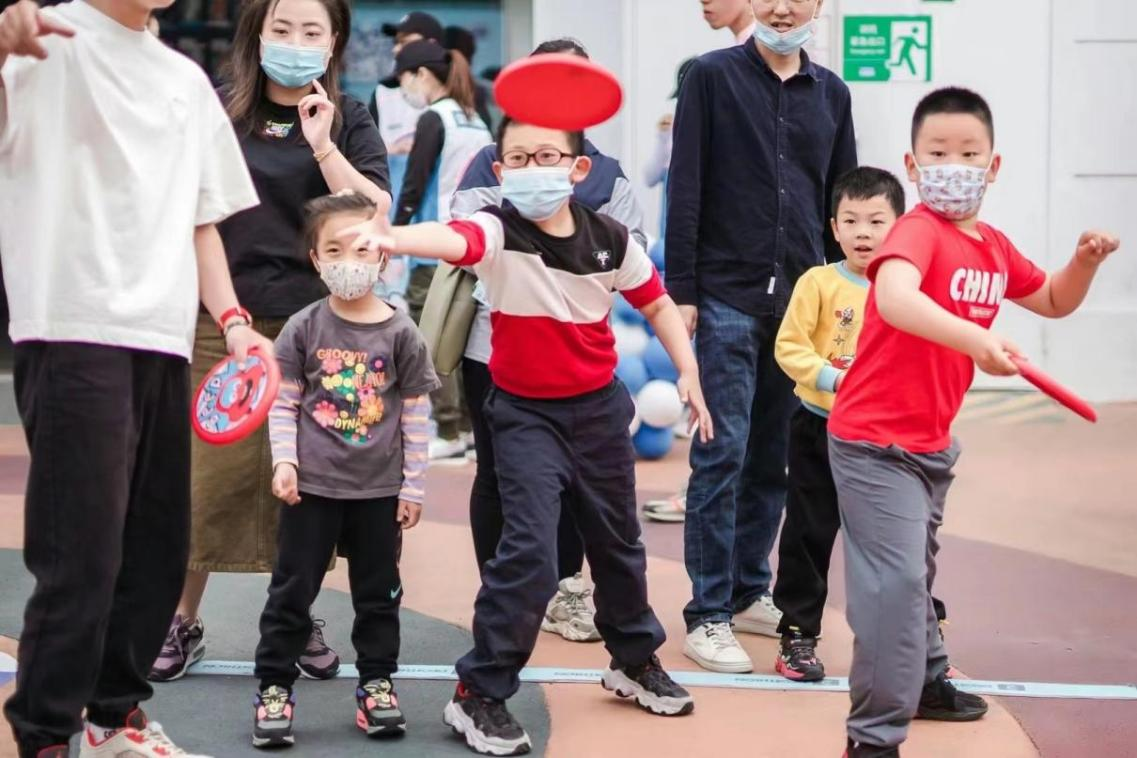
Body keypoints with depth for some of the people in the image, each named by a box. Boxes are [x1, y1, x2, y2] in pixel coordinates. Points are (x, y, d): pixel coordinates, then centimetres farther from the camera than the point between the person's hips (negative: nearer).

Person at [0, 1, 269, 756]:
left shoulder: (187, 80, 19)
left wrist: (231, 319, 8)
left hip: (164, 339, 7)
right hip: (76, 333, -7)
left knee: (158, 550, 11)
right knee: (82, 554, -8)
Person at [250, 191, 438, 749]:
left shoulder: (400, 333, -3)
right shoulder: (304, 329, -3)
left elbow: (416, 415, 1)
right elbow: (283, 402, 0)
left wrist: (413, 486, 0)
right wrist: (284, 461, -12)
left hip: (380, 490, 1)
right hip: (311, 485, -1)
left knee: (378, 592, 11)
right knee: (292, 589, 4)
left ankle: (376, 682, 24)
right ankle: (274, 687, 12)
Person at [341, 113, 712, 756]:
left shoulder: (612, 240, -7)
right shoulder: (499, 231, -19)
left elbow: (658, 304, 10)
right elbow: (453, 239, -42)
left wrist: (688, 373, 1)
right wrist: (394, 239, -63)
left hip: (599, 407, 4)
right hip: (525, 413, -4)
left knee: (617, 541, 19)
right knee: (530, 550, -16)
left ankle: (636, 660, 42)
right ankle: (479, 693, -4)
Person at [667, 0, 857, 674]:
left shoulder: (831, 93, 12)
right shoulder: (713, 76, -1)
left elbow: (842, 198, 16)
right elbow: (685, 188, -5)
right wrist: (681, 291, -9)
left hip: (803, 301, 4)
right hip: (728, 298, -4)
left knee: (775, 456, 9)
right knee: (722, 454, -5)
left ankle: (750, 593, 21)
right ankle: (709, 615, 1)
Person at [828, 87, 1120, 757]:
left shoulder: (995, 246, 6)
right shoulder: (918, 231, -20)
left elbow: (1054, 301, 23)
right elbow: (894, 299, -43)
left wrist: (1085, 262, 2)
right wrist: (975, 339, -57)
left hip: (931, 441, 9)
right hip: (875, 440, -9)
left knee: (917, 570, 26)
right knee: (895, 578, -15)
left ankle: (923, 680, 45)